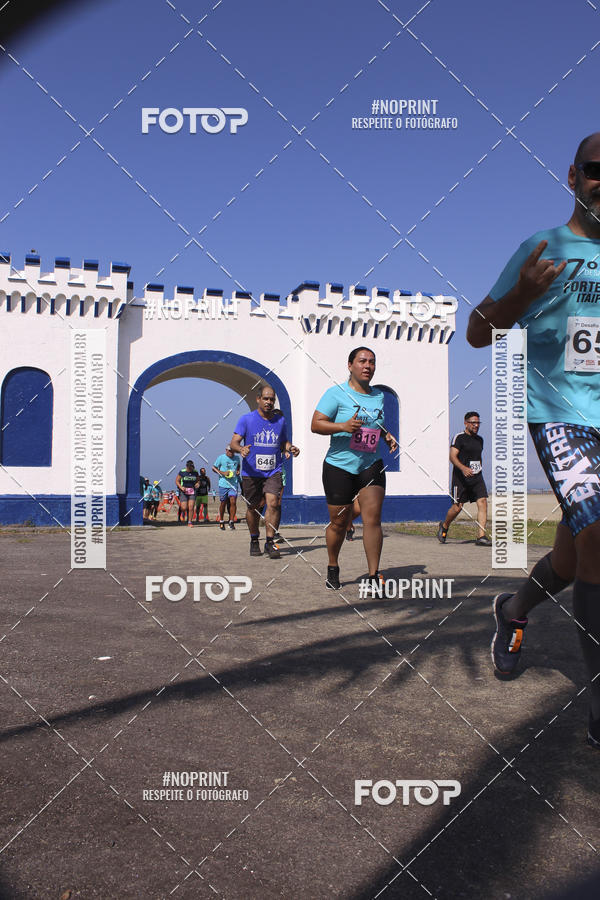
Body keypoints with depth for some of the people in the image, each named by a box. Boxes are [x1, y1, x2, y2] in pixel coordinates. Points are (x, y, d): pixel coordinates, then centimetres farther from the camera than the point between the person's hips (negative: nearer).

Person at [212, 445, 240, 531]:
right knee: (223, 503, 6)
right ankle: (221, 521, 23)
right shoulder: (221, 458, -1)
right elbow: (214, 468, 3)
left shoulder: (237, 458, 9)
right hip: (223, 484, -2)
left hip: (234, 484, 2)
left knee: (233, 502, -11)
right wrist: (222, 473, -11)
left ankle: (231, 521, -2)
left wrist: (238, 471, 7)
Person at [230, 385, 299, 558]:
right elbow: (234, 442, -4)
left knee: (273, 503, -17)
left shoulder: (280, 420, 10)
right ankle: (254, 541, 28)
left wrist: (290, 447, -2)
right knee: (253, 508, 9)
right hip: (251, 472, -1)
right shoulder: (246, 419, 0)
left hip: (273, 471, 1)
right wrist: (241, 449, -27)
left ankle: (270, 542, -10)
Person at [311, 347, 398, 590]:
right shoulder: (336, 393, -5)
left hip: (371, 465, 4)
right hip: (339, 466, -3)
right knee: (339, 523, 4)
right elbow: (315, 424, -12)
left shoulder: (379, 396, 12)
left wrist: (388, 437, 7)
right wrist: (343, 426, -26)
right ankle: (332, 569, 27)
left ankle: (374, 577, -4)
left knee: (373, 519, -9)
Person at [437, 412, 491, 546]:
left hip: (477, 477, 6)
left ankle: (481, 536, -10)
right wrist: (463, 468, -30)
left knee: (482, 502, -10)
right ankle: (444, 526, 26)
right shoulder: (459, 437, -6)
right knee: (458, 506, -3)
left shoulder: (480, 439, 16)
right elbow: (452, 456, -16)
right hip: (461, 477, -6)